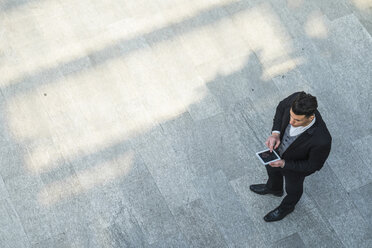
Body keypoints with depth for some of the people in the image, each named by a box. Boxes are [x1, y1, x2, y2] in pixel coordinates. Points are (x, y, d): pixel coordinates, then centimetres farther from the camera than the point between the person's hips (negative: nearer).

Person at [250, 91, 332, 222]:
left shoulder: (322, 140, -47)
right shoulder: (295, 100, -36)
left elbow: (314, 165, -25)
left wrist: (284, 164, -29)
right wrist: (275, 133, -23)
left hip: (297, 165, -4)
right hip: (279, 146, 4)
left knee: (293, 188, 30)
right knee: (271, 168, 36)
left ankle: (286, 207, 65)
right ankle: (274, 188, 71)